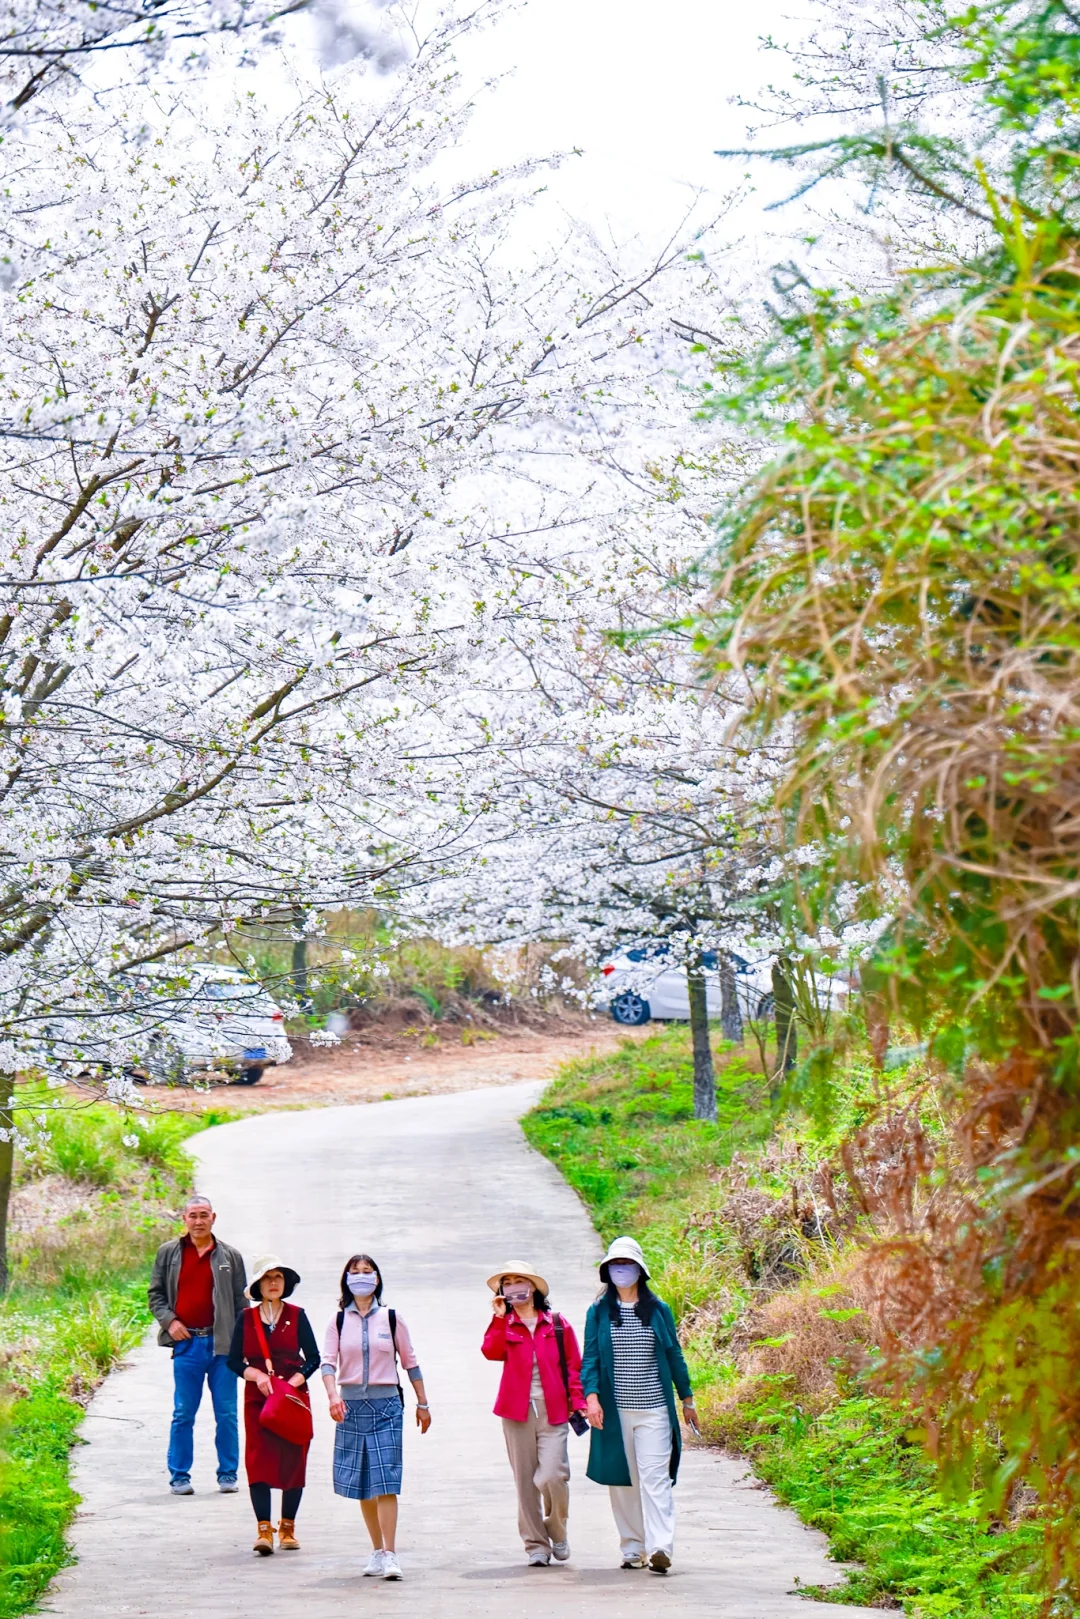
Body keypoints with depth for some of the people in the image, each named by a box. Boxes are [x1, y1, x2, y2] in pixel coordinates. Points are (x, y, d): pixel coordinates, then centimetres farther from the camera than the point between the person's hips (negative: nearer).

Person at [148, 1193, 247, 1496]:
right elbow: (155, 1293, 13)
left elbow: (241, 1302, 9)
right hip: (186, 1343, 0)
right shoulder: (168, 1253, 7)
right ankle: (179, 1476, 12)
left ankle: (228, 1474, 13)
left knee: (227, 1413, 3)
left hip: (222, 1345, 0)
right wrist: (168, 1321, -4)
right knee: (183, 1414, 3)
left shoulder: (229, 1256, 7)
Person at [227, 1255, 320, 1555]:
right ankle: (264, 1530, -13)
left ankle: (287, 1528, 12)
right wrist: (257, 1375, -12)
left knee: (293, 1460, 0)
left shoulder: (296, 1316, 4)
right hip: (257, 1398, 0)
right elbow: (234, 1361, 5)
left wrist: (293, 1382, -11)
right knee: (258, 1460, -11)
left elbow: (313, 1358, 3)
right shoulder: (246, 1318, 5)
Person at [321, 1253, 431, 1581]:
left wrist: (423, 1403, 11)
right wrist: (333, 1396, -22)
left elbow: (410, 1362, 9)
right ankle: (377, 1550, 18)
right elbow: (328, 1361, -4)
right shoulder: (339, 1321, 5)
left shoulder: (391, 1319, 3)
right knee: (362, 1485, 7)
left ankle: (389, 1555, -14)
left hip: (385, 1404, -2)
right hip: (351, 1404, 2)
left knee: (385, 1481, -11)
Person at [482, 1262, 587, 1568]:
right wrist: (499, 1317, -14)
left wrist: (578, 1402, 0)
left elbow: (574, 1367, 10)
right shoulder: (504, 1325, 9)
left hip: (553, 1410, -2)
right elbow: (491, 1352, -12)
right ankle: (535, 1545, 11)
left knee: (551, 1476, -14)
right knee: (525, 1481, 3)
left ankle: (557, 1532, 12)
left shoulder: (557, 1324, 7)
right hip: (517, 1411, 2)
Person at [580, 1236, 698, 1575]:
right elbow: (590, 1358, 1)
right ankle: (633, 1548, 15)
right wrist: (591, 1396, -15)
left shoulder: (658, 1310, 6)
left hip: (654, 1409, -1)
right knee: (622, 1480, 6)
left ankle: (660, 1547, -18)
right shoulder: (598, 1312, 5)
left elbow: (674, 1355, 13)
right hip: (614, 1411, 1)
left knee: (655, 1477, -10)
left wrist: (687, 1399, 17)